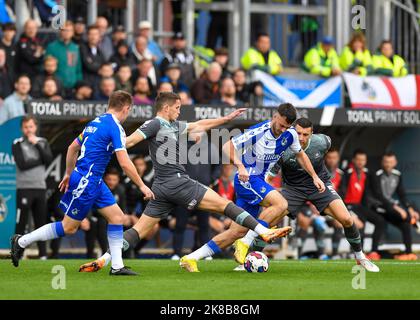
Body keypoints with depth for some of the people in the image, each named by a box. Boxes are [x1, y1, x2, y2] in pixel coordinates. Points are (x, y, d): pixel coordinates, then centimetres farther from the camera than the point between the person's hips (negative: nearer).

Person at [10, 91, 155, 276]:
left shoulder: (96, 122, 12)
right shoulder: (115, 128, -15)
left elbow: (73, 147, 20)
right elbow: (124, 163, -20)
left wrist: (69, 174, 29)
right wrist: (141, 186, -12)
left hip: (95, 182, 10)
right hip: (85, 182, -10)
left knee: (116, 216, 6)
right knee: (69, 228, 0)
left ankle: (117, 266, 4)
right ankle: (21, 242, 9)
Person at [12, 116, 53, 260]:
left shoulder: (42, 142, 12)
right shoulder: (17, 144, -1)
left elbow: (49, 160, -3)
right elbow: (22, 164, -13)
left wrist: (36, 144, -7)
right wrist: (41, 160, -5)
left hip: (40, 188, 4)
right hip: (24, 188, -4)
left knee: (41, 222, 7)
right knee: (21, 224, -6)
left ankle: (43, 254, 11)